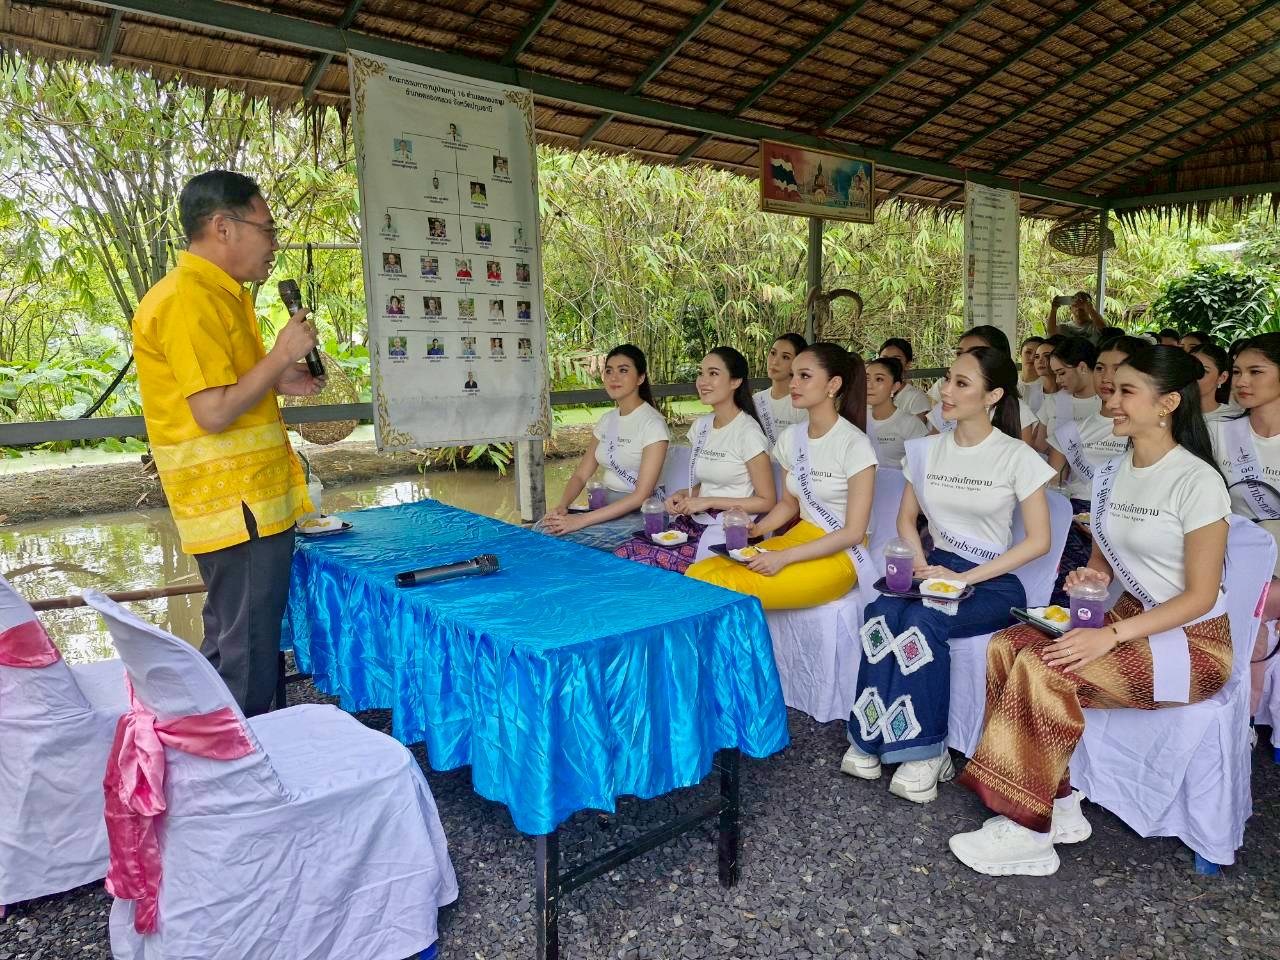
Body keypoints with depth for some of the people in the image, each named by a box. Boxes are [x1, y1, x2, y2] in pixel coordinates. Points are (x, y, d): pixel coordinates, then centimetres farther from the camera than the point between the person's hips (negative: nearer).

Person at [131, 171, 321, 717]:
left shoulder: (217, 294, 15)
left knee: (229, 647, 20)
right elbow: (214, 414, -22)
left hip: (253, 502, 10)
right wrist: (281, 354, -14)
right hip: (237, 509, -10)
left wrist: (277, 382, 12)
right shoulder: (188, 301, -16)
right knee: (246, 659, -1)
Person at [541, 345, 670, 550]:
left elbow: (641, 495, -19)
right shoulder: (606, 420, 11)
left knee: (562, 538, -26)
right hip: (606, 506, 6)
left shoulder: (652, 423, -13)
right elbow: (581, 475, 11)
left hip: (638, 514, -6)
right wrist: (561, 506, -12)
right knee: (543, 527, -19)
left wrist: (582, 520, -24)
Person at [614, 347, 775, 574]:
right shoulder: (701, 425, 12)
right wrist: (683, 495, 2)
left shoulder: (747, 432, -10)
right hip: (694, 522, 7)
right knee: (623, 553, -16)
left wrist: (708, 502, -13)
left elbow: (766, 501, -9)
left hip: (727, 531, -7)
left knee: (641, 562, -23)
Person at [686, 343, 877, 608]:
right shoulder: (791, 436, 6)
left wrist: (784, 557, -21)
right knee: (696, 575, -16)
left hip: (839, 555, -6)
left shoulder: (855, 444, -15)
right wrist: (756, 529, -3)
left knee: (721, 588, -25)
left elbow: (854, 532, -15)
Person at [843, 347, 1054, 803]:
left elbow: (1039, 540, -9)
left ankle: (925, 749, -18)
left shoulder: (1017, 457, -7)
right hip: (938, 569, 4)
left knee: (923, 621, -33)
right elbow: (906, 519, 15)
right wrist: (920, 564, -6)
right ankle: (872, 738, -19)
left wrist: (964, 577, -16)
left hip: (994, 583, -4)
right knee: (881, 613, -28)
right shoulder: (928, 450, 7)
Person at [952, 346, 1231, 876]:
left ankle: (1029, 831, -15)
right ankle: (1058, 807, -9)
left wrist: (1112, 634, -25)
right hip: (1130, 619, 7)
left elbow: (1201, 596, -15)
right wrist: (1094, 575, -6)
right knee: (1008, 645, -18)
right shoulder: (1110, 475, 7)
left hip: (1193, 638, -7)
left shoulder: (1197, 481, -15)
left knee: (1046, 666, -29)